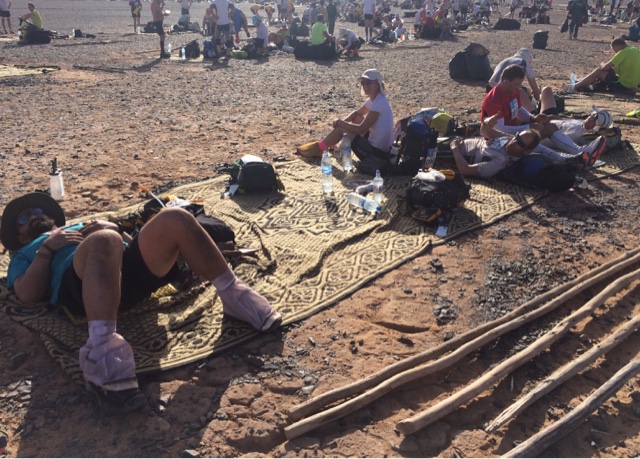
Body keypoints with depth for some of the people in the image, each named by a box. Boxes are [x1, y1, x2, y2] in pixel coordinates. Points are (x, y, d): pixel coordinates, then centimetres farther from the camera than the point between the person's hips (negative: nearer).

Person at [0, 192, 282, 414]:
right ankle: (102, 351, -53)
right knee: (103, 240, -38)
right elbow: (29, 297, 10)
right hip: (78, 283, -4)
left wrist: (107, 226, 9)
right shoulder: (23, 255, 33)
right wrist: (47, 248, 8)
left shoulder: (79, 226, 45)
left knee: (175, 220, -22)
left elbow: (122, 241, 28)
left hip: (132, 266, 4)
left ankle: (233, 295, -19)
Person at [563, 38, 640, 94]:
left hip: (623, 85, -9)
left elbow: (606, 67, -15)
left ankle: (575, 87, 2)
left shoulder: (624, 52, -16)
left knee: (598, 71, -2)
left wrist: (602, 64, 8)